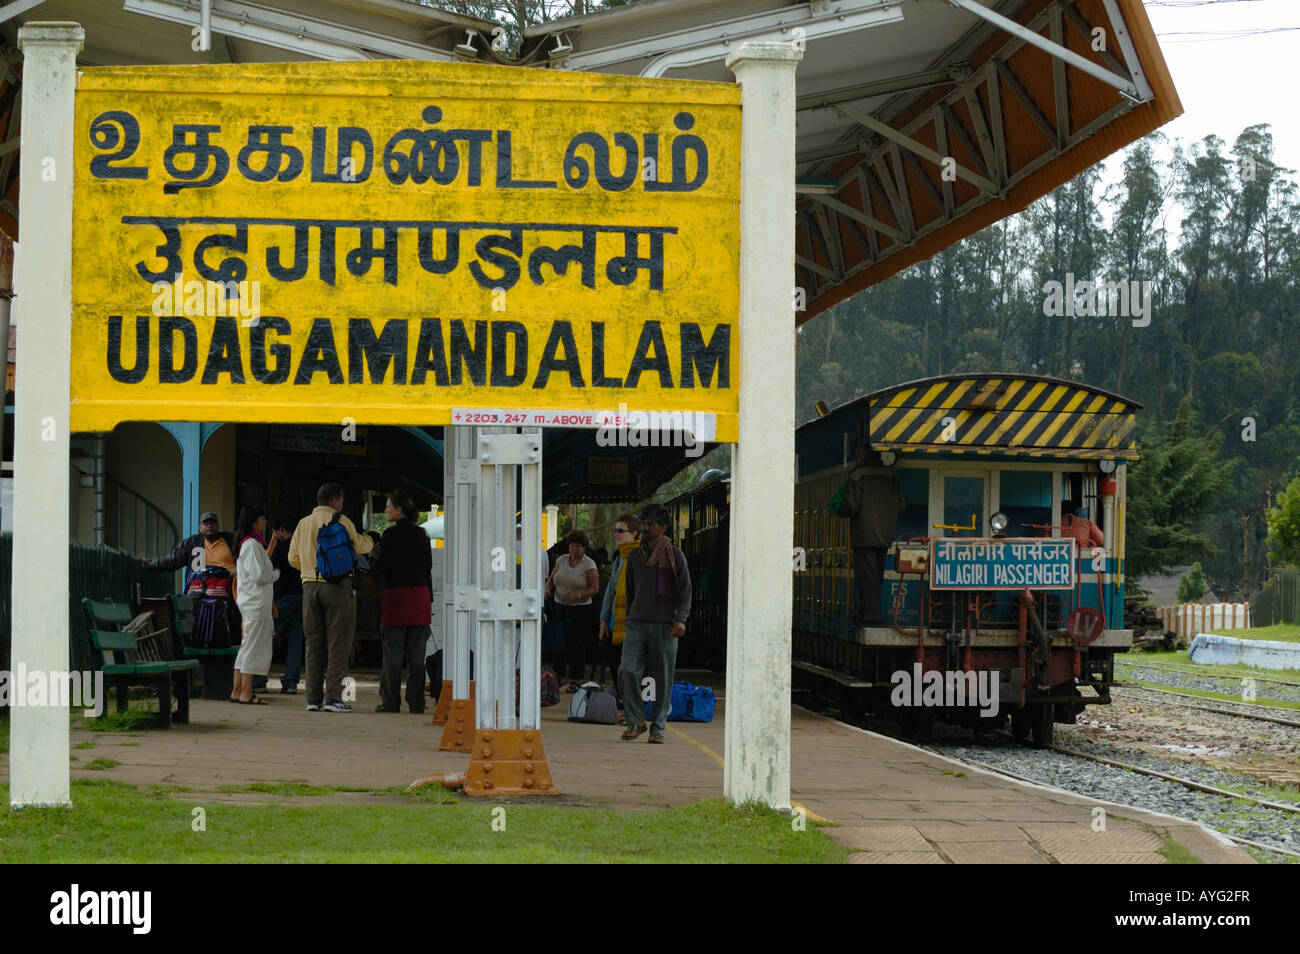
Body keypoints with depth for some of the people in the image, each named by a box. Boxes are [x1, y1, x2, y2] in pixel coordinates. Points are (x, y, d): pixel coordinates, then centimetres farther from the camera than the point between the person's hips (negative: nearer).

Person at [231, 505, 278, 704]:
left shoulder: (248, 544, 17)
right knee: (254, 647, -7)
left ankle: (237, 691, 14)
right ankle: (246, 693, -6)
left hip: (250, 602, 10)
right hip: (256, 603, -10)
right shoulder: (252, 545, -14)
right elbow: (259, 576, -19)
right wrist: (276, 574, -1)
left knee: (247, 648, 12)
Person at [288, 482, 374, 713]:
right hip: (337, 586, -5)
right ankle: (333, 697, -9)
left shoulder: (303, 523, 12)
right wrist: (369, 540, 19)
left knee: (313, 644, 9)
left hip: (309, 586, 5)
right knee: (338, 643, -3)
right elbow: (359, 547, -3)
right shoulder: (340, 521, -4)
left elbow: (293, 558, 14)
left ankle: (313, 697, 6)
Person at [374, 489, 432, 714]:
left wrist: (372, 558, 12)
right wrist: (429, 598, 17)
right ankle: (416, 702, 4)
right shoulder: (422, 535, 10)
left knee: (393, 653, -1)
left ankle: (390, 702, -1)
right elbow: (428, 567, 13)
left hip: (396, 594, -5)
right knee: (416, 653, 5)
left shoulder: (391, 535, -7)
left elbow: (381, 566, -9)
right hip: (420, 594, 5)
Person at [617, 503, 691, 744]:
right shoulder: (635, 556, 14)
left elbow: (686, 590, 0)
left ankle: (657, 727, 9)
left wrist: (680, 619, -12)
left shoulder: (675, 556, 3)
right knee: (627, 671, -13)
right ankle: (635, 720, 0)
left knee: (662, 679, 0)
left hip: (665, 625, -3)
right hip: (637, 623, 3)